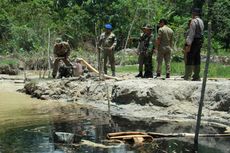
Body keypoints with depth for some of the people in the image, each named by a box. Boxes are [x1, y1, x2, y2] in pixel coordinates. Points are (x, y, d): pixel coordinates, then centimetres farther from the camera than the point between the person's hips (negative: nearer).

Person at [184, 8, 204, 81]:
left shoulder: (194, 21, -12)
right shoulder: (201, 21, 15)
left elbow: (192, 33, -17)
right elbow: (201, 32, 15)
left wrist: (189, 45, -17)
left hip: (194, 41, -9)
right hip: (200, 41, 9)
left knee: (189, 59, -6)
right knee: (197, 59, 10)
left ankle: (187, 77, -7)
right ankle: (196, 76, 12)